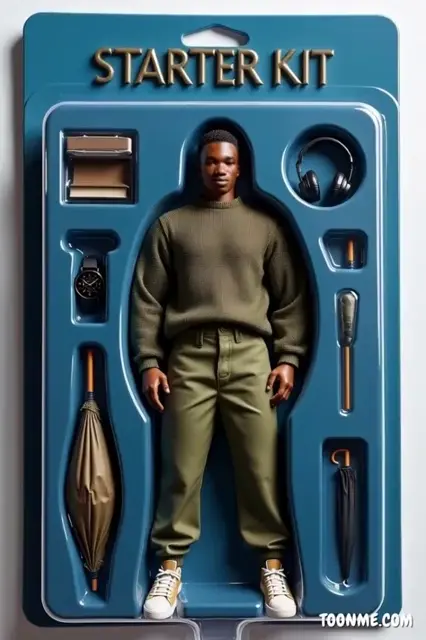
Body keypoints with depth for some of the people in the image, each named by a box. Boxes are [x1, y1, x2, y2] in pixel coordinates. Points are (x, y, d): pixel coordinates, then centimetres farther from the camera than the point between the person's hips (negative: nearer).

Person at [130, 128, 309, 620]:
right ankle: (171, 564, 16)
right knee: (182, 466, 2)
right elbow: (147, 299, 8)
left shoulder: (264, 226, 16)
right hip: (188, 355, 0)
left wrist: (288, 358, 2)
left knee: (260, 465, 1)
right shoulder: (170, 224, 13)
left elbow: (290, 300, 12)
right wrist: (149, 362, -1)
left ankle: (271, 563, 16)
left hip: (249, 355, 1)